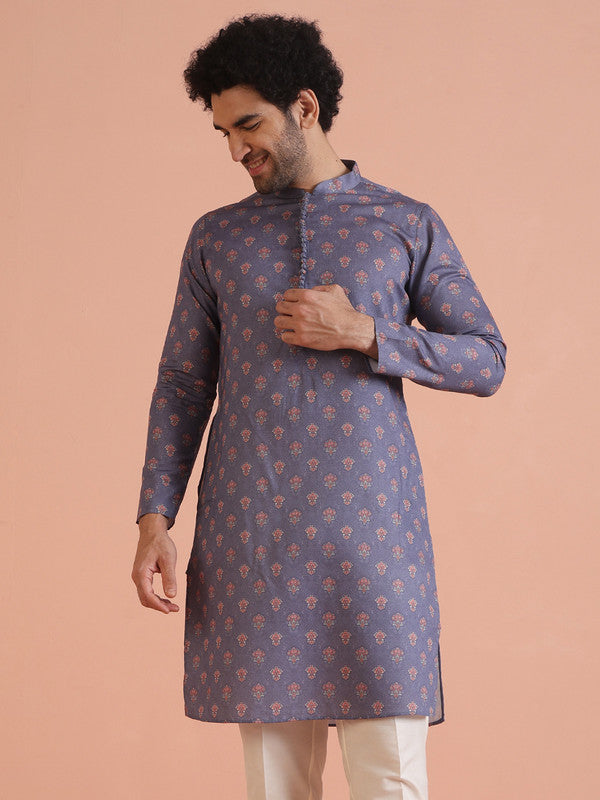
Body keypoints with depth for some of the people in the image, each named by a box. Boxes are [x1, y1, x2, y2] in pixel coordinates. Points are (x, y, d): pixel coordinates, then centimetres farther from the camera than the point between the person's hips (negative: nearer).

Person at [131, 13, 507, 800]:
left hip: (372, 528, -2)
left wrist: (364, 334, -9)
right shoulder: (216, 238, 13)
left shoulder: (410, 226, 7)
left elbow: (486, 360, 6)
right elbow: (183, 383, 11)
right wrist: (155, 519, 0)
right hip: (249, 537, 2)